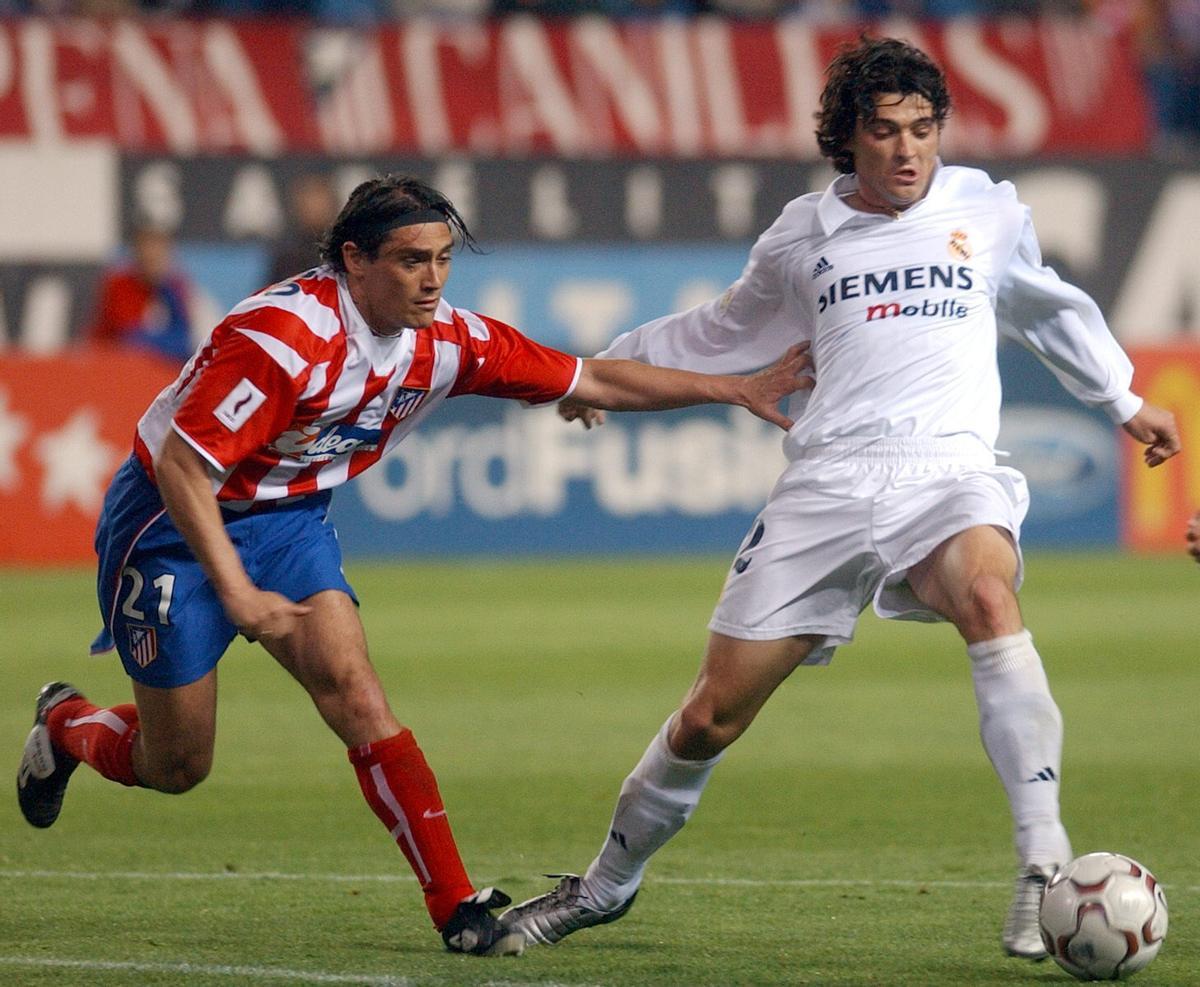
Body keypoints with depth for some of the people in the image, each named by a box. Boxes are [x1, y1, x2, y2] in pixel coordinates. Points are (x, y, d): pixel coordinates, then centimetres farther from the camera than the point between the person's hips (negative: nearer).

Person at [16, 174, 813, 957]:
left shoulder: (446, 342, -10)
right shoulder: (285, 335, -31)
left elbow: (594, 381, -2)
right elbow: (182, 462, -30)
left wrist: (738, 389, -5)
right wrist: (237, 592, -31)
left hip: (288, 520, 5)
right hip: (174, 522, -5)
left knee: (355, 692, -16)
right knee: (178, 767, 2)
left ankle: (456, 905, -15)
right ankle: (67, 724, 35)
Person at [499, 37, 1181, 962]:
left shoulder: (989, 214, 13)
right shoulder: (804, 236, 15)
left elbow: (1051, 310, 32)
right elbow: (727, 330, 33)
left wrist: (1125, 401, 40)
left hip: (949, 469, -2)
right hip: (828, 480, 2)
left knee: (989, 598, -37)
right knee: (712, 713, -1)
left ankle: (1044, 871, -41)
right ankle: (608, 885, 25)